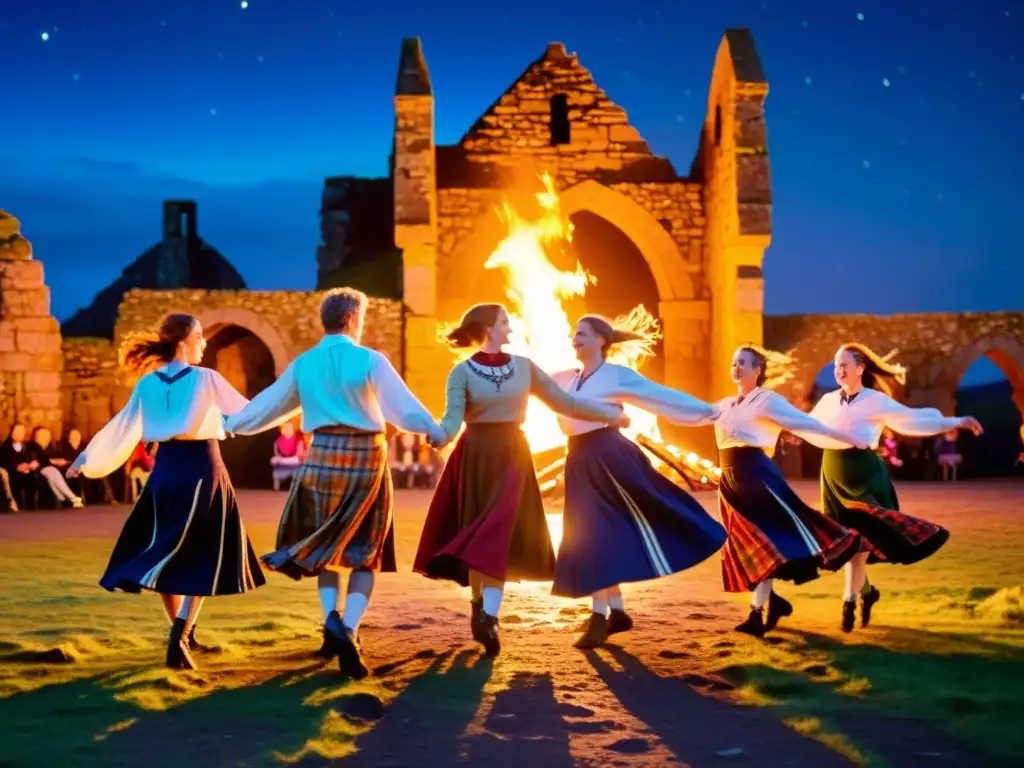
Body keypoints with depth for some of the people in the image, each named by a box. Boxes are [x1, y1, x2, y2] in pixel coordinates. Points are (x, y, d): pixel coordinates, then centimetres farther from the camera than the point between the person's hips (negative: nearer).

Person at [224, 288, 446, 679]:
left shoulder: (303, 364, 4)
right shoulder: (369, 359, -6)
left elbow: (270, 403, 14)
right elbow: (402, 405, -6)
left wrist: (231, 424, 30)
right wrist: (435, 431, 7)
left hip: (323, 455, 2)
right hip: (367, 455, -2)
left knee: (324, 543, 18)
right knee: (364, 551, 6)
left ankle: (331, 616, -3)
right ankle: (348, 631, -8)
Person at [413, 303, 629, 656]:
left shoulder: (523, 367, 7)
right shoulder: (462, 372, -3)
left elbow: (563, 401, 11)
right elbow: (453, 419, -14)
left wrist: (609, 413, 10)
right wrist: (437, 435, -37)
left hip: (512, 455, 1)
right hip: (476, 456, -1)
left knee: (499, 533, -11)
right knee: (479, 534, 5)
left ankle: (488, 617, -17)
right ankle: (480, 606, 23)